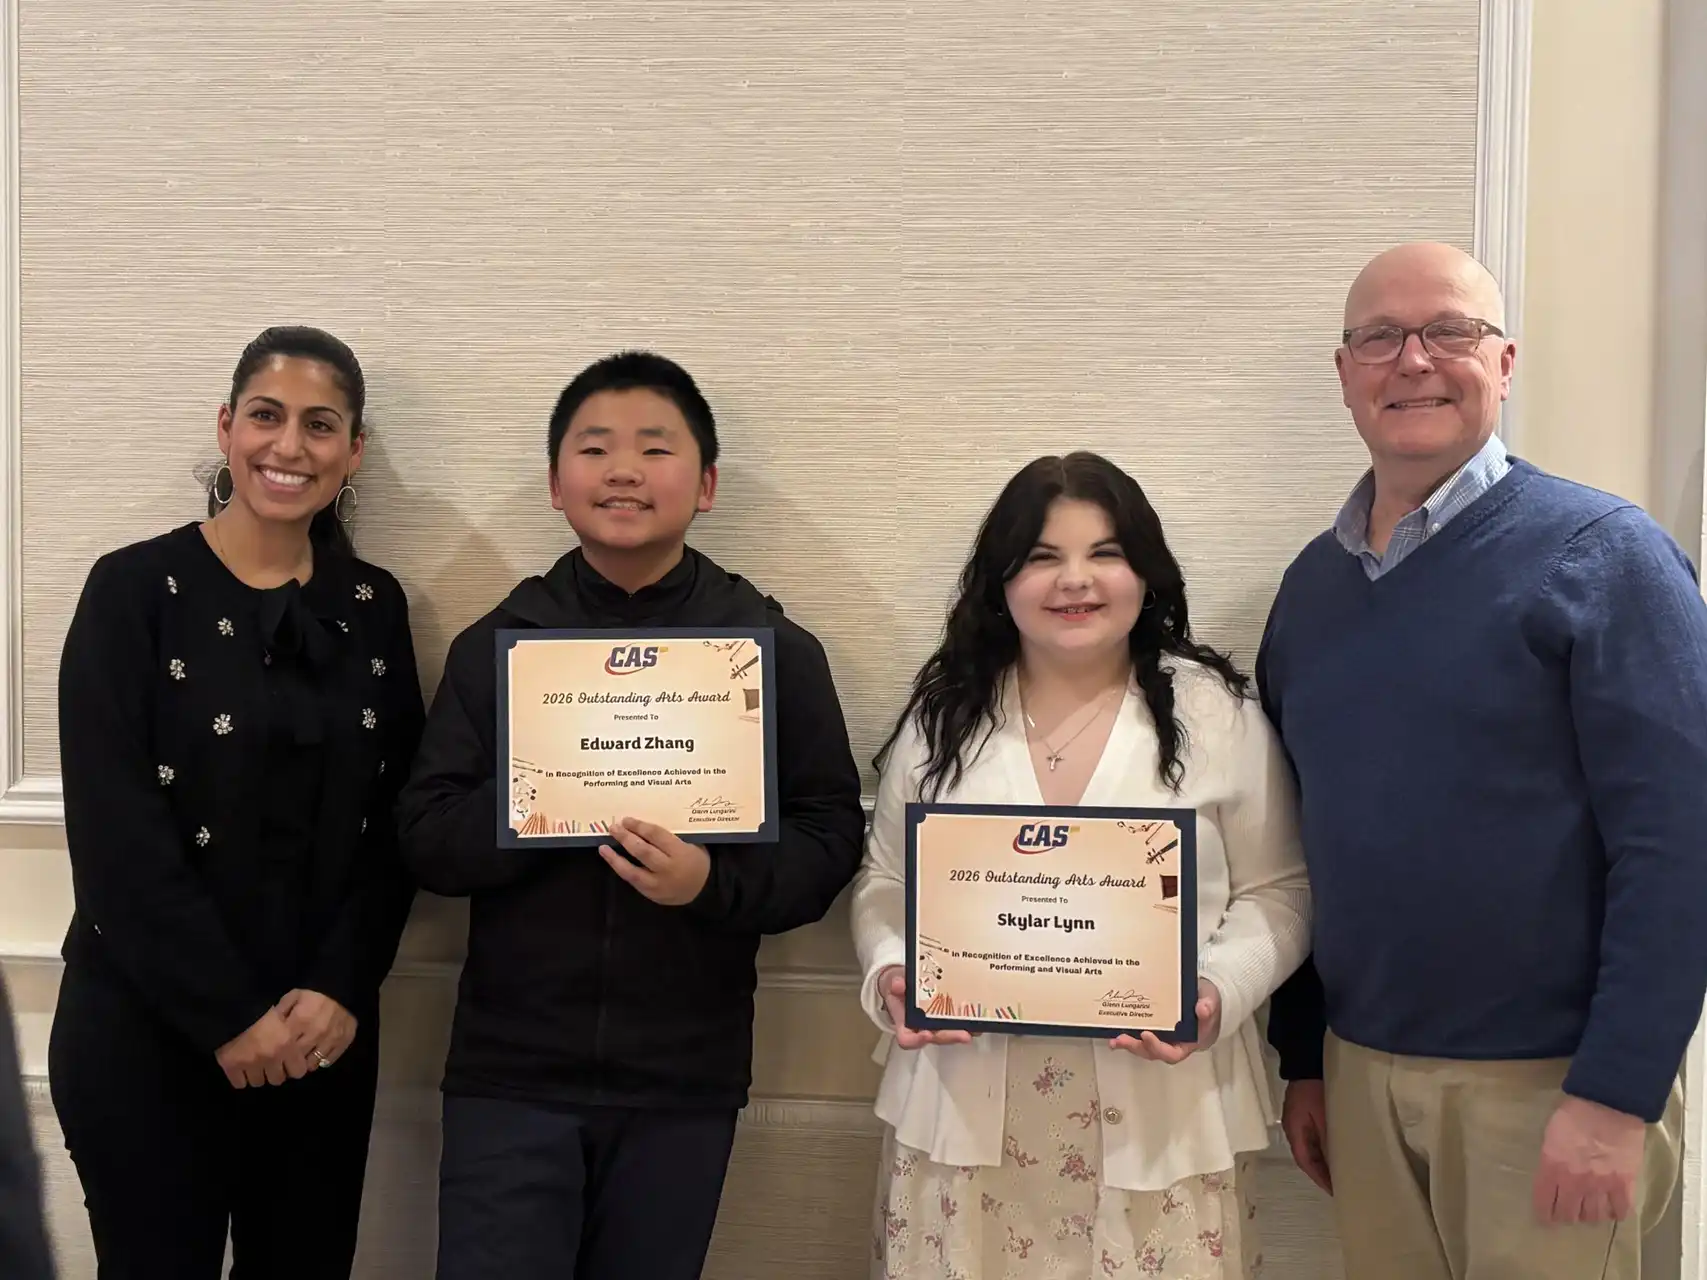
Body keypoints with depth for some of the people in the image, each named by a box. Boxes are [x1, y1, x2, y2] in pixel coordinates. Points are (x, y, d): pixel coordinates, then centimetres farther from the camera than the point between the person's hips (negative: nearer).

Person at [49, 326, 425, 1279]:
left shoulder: (374, 606, 5)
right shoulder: (136, 589, -6)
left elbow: (395, 822, 3)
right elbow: (116, 835, -12)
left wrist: (340, 988, -9)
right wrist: (230, 1017, -13)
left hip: (324, 1035, 3)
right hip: (146, 1035, -3)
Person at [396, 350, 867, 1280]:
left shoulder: (776, 649, -2)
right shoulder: (494, 644, 2)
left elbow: (829, 838, -3)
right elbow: (427, 838, -2)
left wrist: (715, 883, -22)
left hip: (686, 1079, 0)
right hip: (510, 1070, 0)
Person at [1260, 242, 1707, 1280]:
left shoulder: (1602, 556, -9)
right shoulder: (1313, 582, 6)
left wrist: (1615, 1096, -17)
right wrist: (1301, 1056, 11)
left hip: (1548, 1080, -5)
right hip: (1361, 1070, 5)